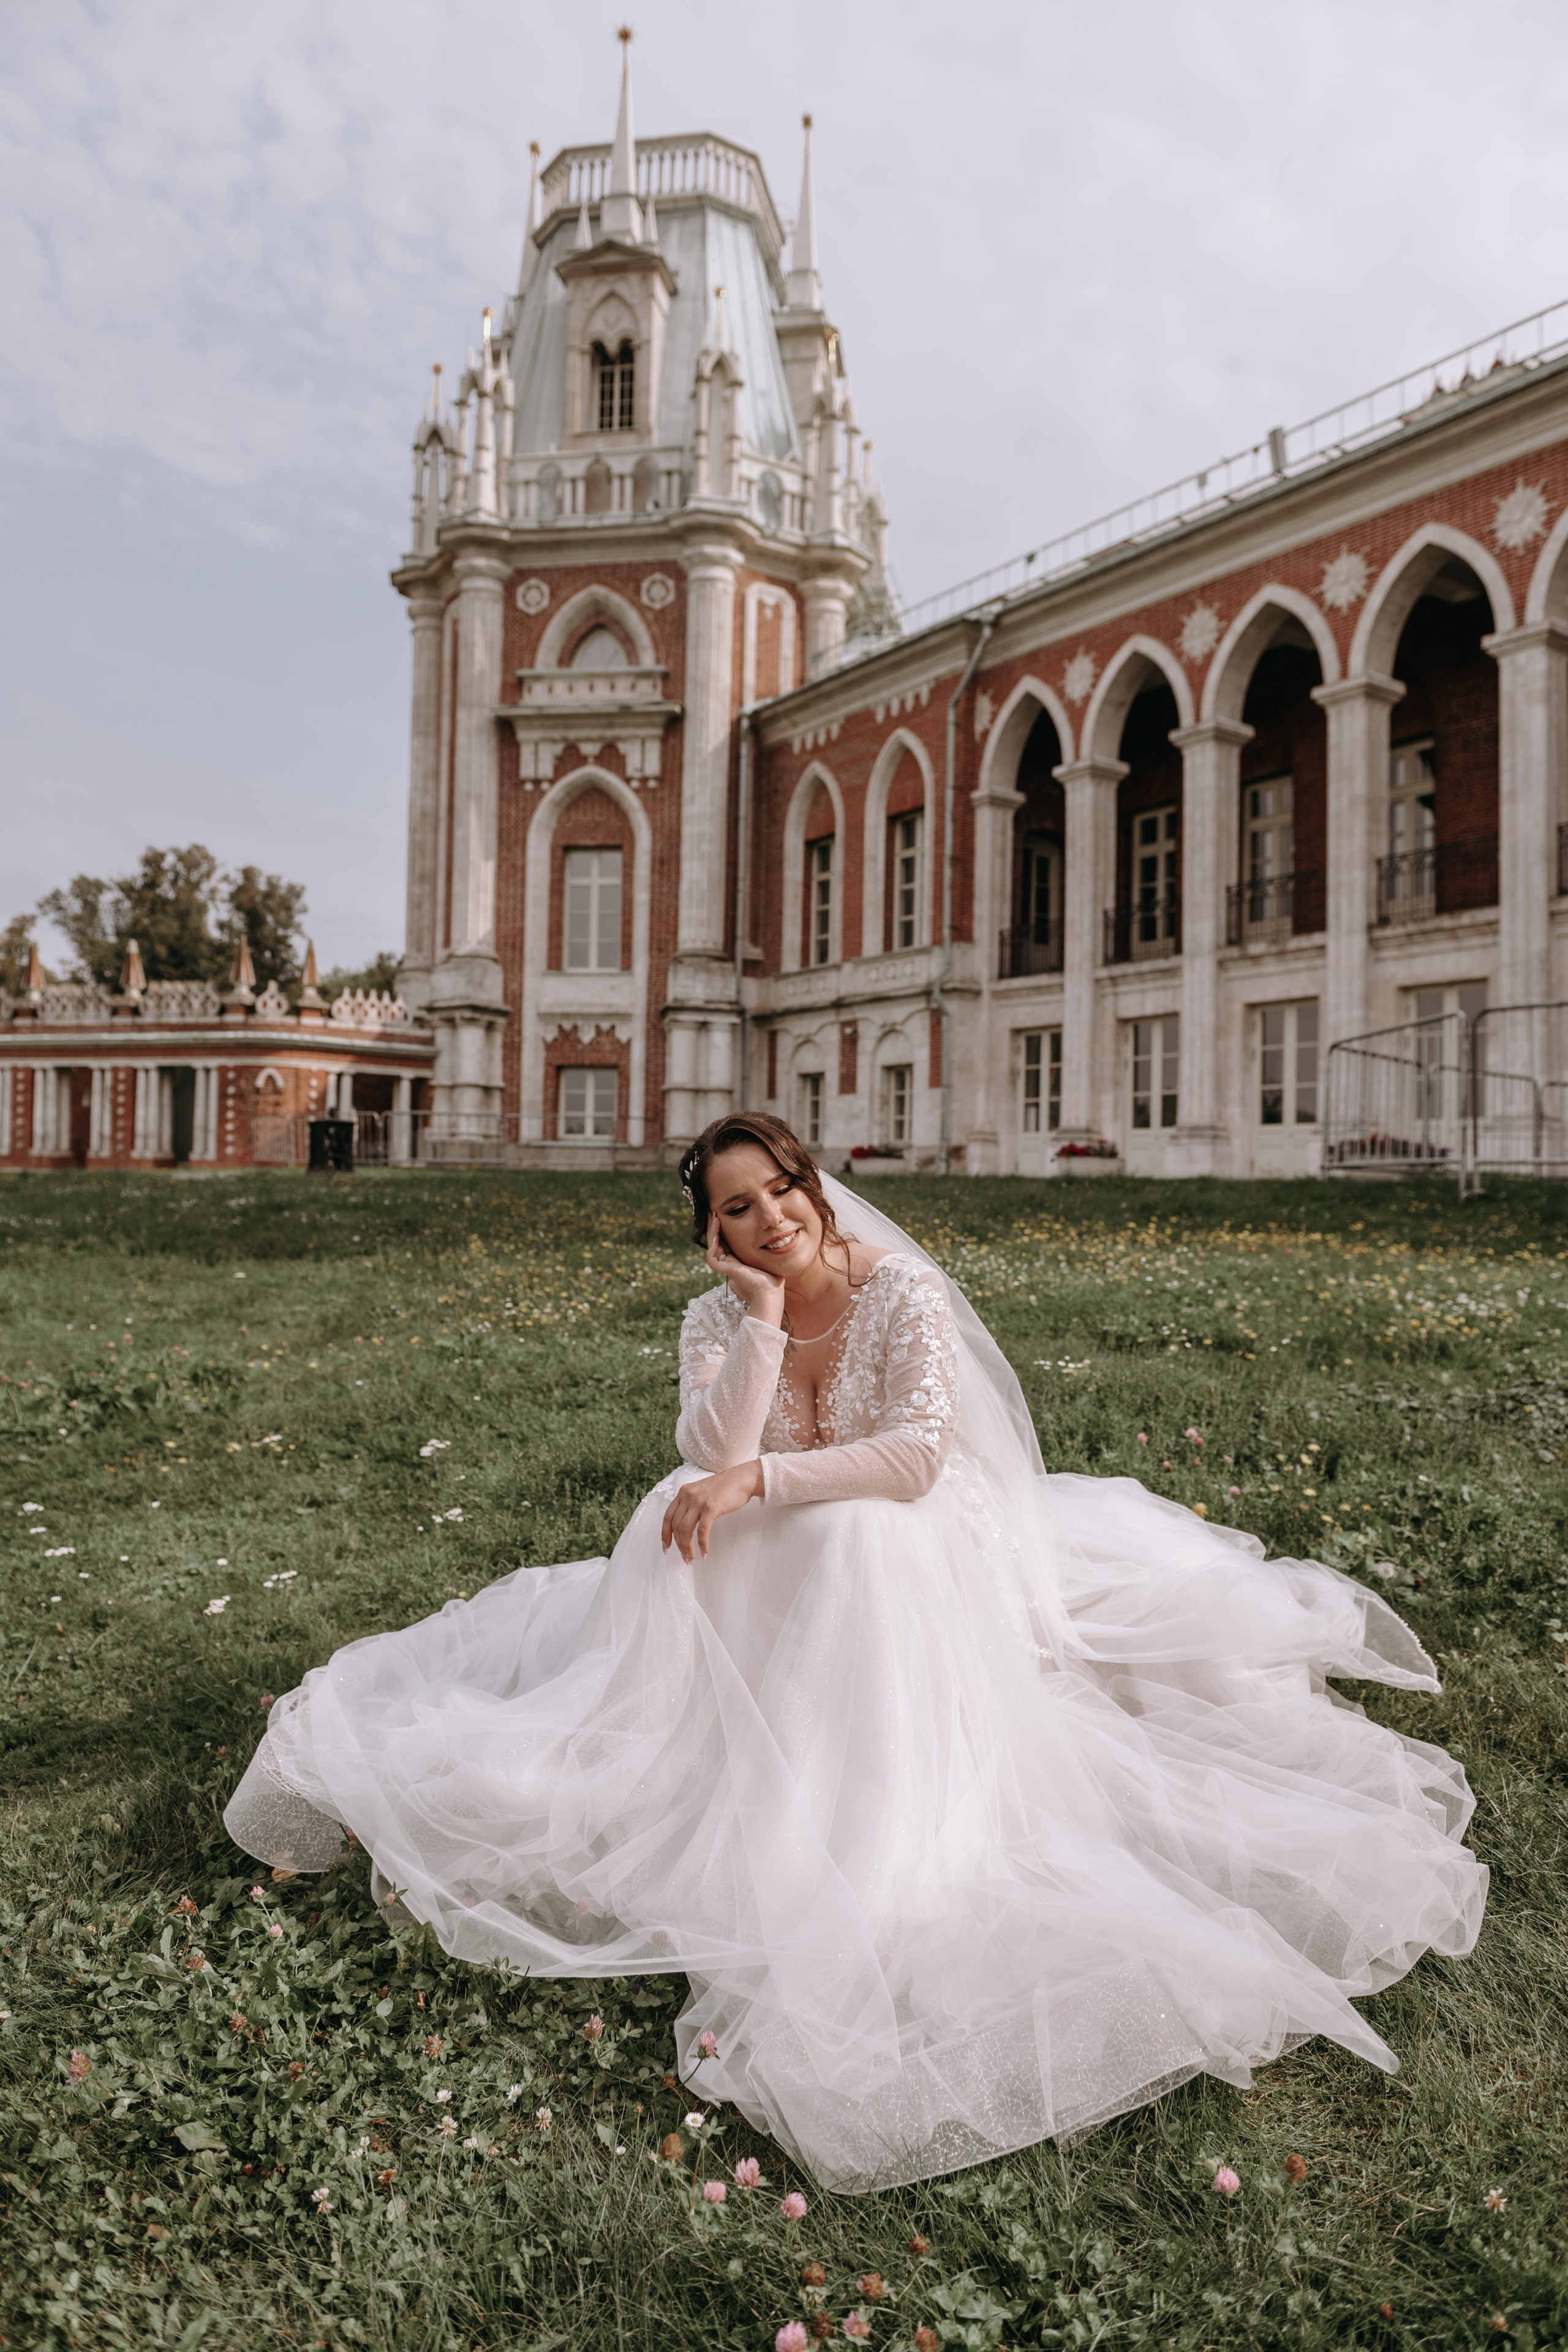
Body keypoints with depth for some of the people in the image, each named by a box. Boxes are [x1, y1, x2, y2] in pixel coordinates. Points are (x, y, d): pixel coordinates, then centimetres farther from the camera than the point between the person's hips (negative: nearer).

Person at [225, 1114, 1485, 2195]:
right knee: (679, 1523, -23)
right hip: (775, 1576, 4)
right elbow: (714, 1458, -20)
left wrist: (759, 1480, -31)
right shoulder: (720, 1319, -3)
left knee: (853, 1542, -35)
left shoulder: (901, 1290, -15)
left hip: (910, 1558, -3)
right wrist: (763, 1314, -23)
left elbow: (917, 1457, -26)